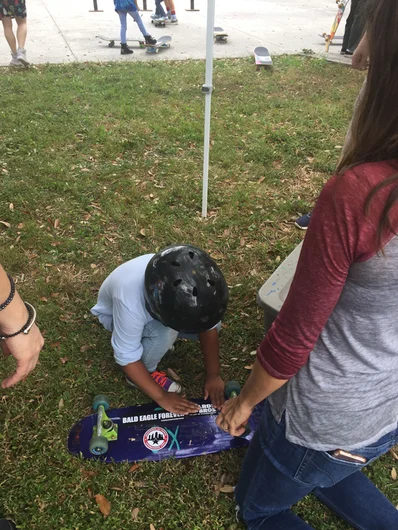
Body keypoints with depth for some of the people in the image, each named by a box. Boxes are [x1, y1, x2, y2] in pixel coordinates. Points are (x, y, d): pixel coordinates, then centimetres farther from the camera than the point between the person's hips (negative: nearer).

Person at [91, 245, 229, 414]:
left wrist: (213, 375, -18)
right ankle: (147, 372, -4)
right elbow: (127, 357, -32)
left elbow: (208, 326, -19)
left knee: (212, 324, -14)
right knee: (164, 333, -34)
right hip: (116, 314, -4)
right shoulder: (130, 302, -44)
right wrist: (162, 397, -26)